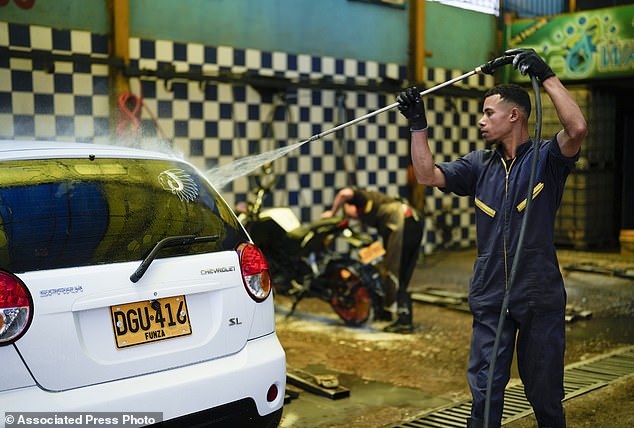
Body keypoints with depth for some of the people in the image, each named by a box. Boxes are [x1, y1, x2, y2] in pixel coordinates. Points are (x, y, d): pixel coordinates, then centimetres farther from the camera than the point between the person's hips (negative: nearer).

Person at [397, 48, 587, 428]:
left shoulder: (546, 158, -3)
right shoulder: (480, 165, 10)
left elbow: (578, 129, -22)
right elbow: (428, 175, 4)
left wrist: (546, 76, -19)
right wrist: (418, 125, 0)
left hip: (540, 297, -3)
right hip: (490, 298, 4)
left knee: (544, 391, 11)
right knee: (485, 392, 5)